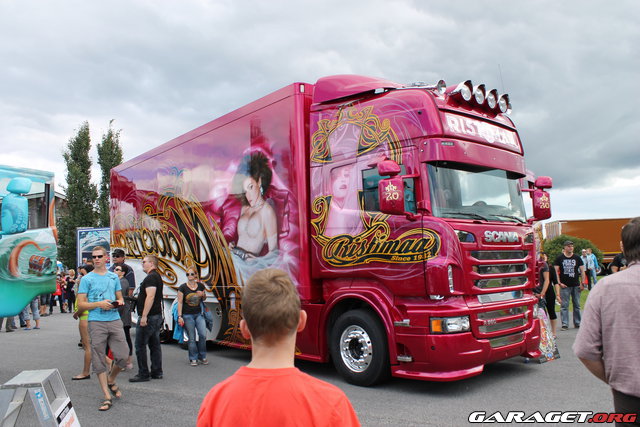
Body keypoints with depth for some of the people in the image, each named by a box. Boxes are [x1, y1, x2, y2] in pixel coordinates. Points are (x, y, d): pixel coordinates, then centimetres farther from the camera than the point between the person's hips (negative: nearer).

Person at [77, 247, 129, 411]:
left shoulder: (114, 277, 13)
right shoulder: (86, 279, 2)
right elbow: (81, 305, 0)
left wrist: (119, 302, -1)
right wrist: (99, 304, -14)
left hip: (115, 320, 3)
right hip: (96, 322, -3)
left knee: (122, 357, 0)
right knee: (99, 360, 1)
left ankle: (111, 380, 29)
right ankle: (107, 396, 10)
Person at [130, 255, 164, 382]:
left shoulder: (150, 277, -15)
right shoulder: (157, 276, 18)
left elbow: (150, 296, -24)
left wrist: (144, 316, -25)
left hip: (148, 317, -10)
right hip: (157, 315, 10)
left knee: (140, 346, -3)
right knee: (155, 345, 12)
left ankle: (143, 374, 1)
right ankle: (156, 372, 16)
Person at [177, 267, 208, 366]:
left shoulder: (200, 285, 4)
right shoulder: (183, 287, -4)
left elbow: (204, 299, 17)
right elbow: (180, 302, -4)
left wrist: (202, 295, -7)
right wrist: (179, 316, -9)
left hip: (199, 314, 2)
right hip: (187, 315, -2)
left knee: (203, 335, -7)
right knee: (192, 338, 1)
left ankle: (202, 356, 11)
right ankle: (193, 359, 15)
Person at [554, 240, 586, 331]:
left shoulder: (577, 258, 8)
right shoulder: (559, 258, 1)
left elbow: (582, 271, 8)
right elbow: (555, 271, 0)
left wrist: (582, 283, 0)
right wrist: (559, 283, -8)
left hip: (576, 285, 3)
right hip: (564, 286, -2)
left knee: (577, 305, 9)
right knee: (564, 305, -3)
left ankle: (577, 323, 19)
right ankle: (565, 324, 1)